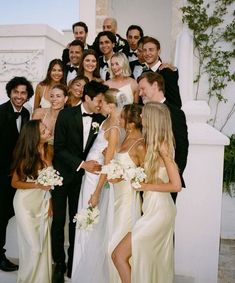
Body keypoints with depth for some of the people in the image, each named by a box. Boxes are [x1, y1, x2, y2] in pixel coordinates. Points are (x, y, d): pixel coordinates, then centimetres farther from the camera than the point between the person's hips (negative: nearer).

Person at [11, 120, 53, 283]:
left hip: (43, 201, 4)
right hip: (26, 203, -4)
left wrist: (49, 201, 2)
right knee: (33, 246, 1)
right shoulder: (26, 157, -21)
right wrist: (37, 185, -22)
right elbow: (15, 183, -10)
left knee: (44, 243, 11)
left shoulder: (49, 150, -8)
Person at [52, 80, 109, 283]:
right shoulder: (66, 114, -11)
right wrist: (82, 164, -22)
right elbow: (59, 148, -14)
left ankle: (73, 260, 26)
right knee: (59, 220, 4)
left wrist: (97, 164, -13)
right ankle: (59, 263, 20)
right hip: (62, 174, -2)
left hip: (82, 177, 2)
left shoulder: (101, 120, -3)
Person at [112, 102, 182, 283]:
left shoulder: (162, 146, -18)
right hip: (158, 209, 9)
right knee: (158, 260, 20)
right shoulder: (156, 144, 7)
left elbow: (176, 185, -21)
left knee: (119, 255, -6)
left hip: (158, 211, -9)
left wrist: (146, 186, -15)